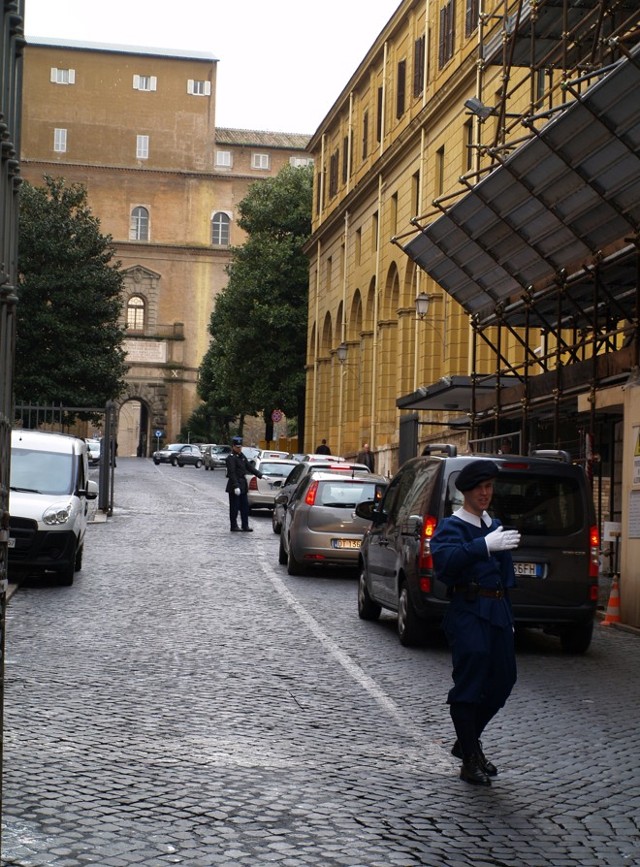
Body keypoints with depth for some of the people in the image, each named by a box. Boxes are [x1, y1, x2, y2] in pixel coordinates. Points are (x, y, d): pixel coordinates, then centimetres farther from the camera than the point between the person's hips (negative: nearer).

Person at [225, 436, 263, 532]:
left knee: (245, 506, 9)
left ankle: (245, 526, 14)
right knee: (234, 507, 0)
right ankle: (234, 526, 8)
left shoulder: (241, 456, 13)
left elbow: (249, 467, 17)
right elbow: (232, 473, -20)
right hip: (234, 486, -8)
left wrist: (260, 475, 9)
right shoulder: (231, 458, -13)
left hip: (243, 485, 8)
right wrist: (236, 486, -26)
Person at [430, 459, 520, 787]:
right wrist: (484, 546, -36)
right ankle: (470, 760, 1)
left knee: (502, 680, 9)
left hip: (497, 612, 7)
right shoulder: (452, 527, -4)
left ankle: (466, 742, 27)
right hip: (468, 612, -7)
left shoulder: (495, 526, 20)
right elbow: (445, 560, -26)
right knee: (469, 683, -8)